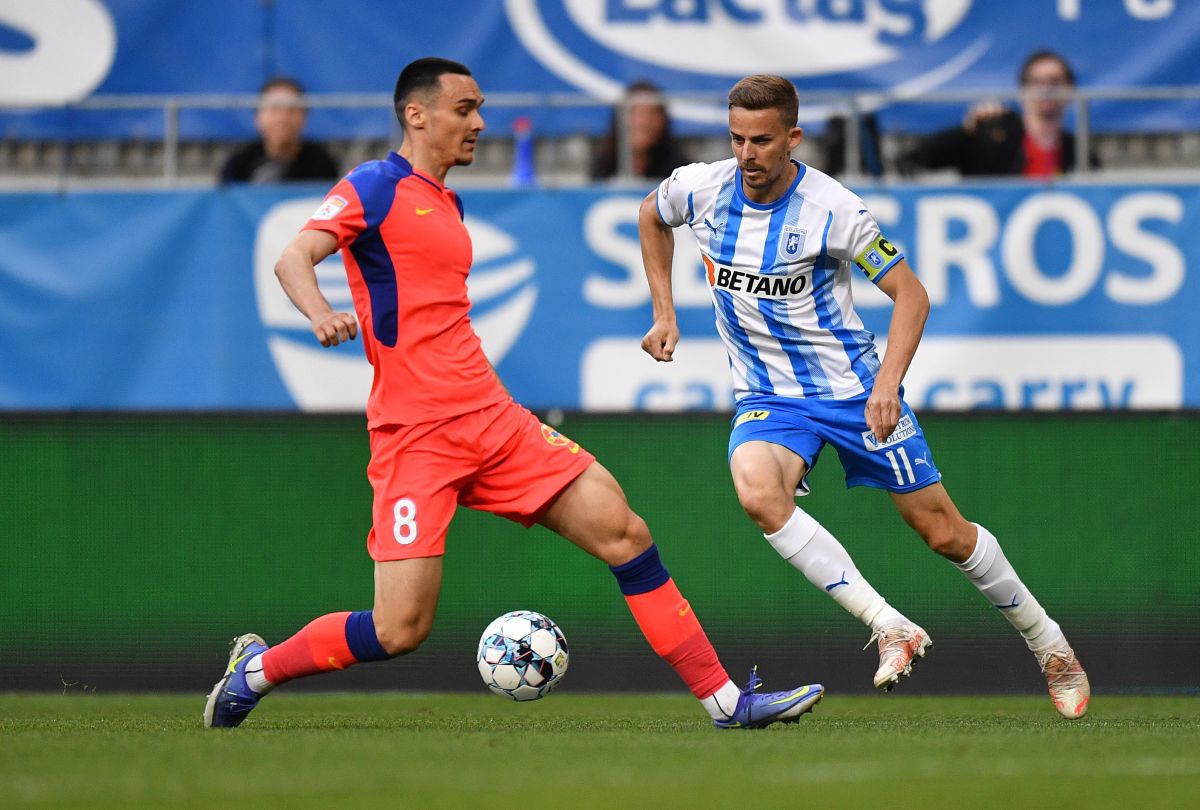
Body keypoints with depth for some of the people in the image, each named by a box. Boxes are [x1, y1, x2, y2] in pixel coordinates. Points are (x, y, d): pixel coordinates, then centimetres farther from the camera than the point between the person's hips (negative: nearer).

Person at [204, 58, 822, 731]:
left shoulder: (448, 203, 20)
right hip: (415, 437, -8)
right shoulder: (374, 188, -4)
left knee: (623, 532, -3)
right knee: (401, 629, -13)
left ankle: (725, 700, 1)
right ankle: (257, 670, 11)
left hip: (492, 419, 8)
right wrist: (321, 315, -37)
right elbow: (294, 258, -17)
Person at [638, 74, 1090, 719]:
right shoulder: (699, 188, -8)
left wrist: (888, 382, -22)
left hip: (854, 389, -2)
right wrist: (663, 313, 10)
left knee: (944, 532, 2)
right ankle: (889, 628, -26)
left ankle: (1047, 643, 26)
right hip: (767, 397, 2)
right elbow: (650, 215, 17)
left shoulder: (833, 209, -17)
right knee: (757, 491, -32)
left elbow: (910, 294, -9)